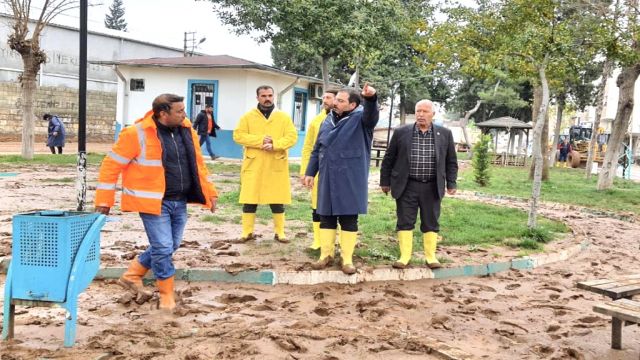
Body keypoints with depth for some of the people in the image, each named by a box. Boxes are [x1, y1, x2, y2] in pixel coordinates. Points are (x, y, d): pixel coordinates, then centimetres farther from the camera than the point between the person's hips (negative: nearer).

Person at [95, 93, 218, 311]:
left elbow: (197, 164, 16)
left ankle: (132, 275, 34)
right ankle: (167, 294, 18)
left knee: (171, 246, 15)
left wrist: (209, 192, 14)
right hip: (153, 202, -7)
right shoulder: (137, 134, -15)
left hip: (179, 202, 7)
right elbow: (111, 166, -10)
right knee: (163, 248, -4)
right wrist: (104, 200, -9)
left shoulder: (186, 131, 5)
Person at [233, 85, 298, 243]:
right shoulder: (248, 116, 3)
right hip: (253, 165, 0)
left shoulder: (284, 117, 4)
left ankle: (279, 232, 15)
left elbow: (292, 137, -3)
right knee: (249, 200, 3)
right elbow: (238, 135, -5)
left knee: (277, 201, 5)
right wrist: (260, 140, -17)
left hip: (276, 166, 0)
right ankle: (247, 232, 13)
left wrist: (275, 144, -20)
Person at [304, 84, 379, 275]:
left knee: (349, 220, 3)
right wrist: (310, 172, 13)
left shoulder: (360, 119, -3)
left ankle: (347, 259, 13)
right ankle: (326, 255, 23)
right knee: (326, 217, 10)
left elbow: (371, 115, -28)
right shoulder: (328, 121, 12)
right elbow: (317, 149, 16)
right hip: (327, 178, 5)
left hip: (350, 180, -5)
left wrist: (371, 98, -49)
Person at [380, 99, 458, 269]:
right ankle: (404, 256, 10)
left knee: (431, 223, 7)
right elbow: (389, 159, 5)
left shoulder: (445, 134, 3)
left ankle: (431, 256, 17)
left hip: (432, 187, 1)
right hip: (407, 186, -1)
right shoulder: (401, 132, -1)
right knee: (405, 222, 2)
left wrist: (451, 184, 3)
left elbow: (451, 162, 9)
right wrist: (385, 181, 4)